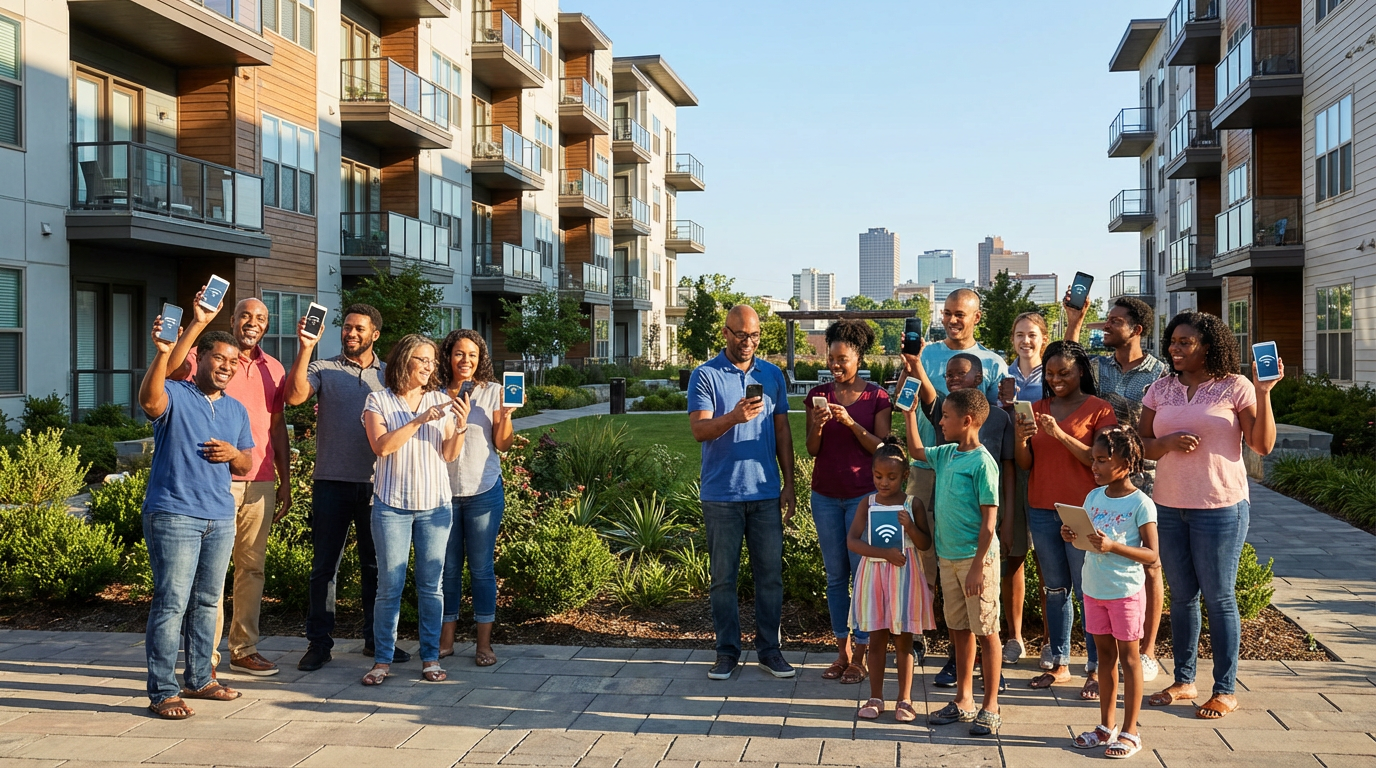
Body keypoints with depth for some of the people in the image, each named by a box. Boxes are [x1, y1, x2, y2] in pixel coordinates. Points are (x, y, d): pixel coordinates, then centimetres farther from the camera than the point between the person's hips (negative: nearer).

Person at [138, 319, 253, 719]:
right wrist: (162, 354, -42)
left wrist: (234, 454, -4)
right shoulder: (175, 396, -4)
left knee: (206, 602, 14)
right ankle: (162, 692, -2)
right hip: (174, 516, -7)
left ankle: (199, 679, 25)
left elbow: (248, 464, 19)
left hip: (221, 518, 7)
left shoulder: (236, 411, 17)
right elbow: (149, 400, -29)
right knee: (171, 604, -7)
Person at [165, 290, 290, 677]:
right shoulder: (208, 357, -1)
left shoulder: (273, 369, 13)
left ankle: (244, 649, 18)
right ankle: (206, 653, 5)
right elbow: (171, 370, -23)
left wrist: (285, 481, 16)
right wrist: (198, 323, -29)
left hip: (261, 483, 5)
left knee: (252, 566, 9)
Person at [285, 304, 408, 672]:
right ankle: (319, 642, 11)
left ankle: (376, 638, 20)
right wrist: (305, 349, -21)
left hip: (376, 482, 2)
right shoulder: (323, 369, 5)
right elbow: (294, 396, -14)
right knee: (324, 564, 3)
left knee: (376, 563, 9)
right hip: (331, 480, -1)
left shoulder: (389, 375, 11)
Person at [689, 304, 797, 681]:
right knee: (723, 577, 4)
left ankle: (769, 649, 16)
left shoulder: (772, 375, 10)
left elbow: (782, 431, 13)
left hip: (766, 493, 3)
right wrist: (734, 417, -30)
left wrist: (788, 484, 8)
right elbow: (699, 430, -12)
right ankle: (727, 651, 15)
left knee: (771, 574, 6)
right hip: (721, 494, -3)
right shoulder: (705, 376, -2)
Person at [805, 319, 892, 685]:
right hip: (826, 494, 3)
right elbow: (812, 450, 4)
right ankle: (842, 651, 15)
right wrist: (817, 426, -16)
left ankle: (860, 656, 5)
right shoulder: (819, 395, 6)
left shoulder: (877, 397, -2)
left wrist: (851, 423, -20)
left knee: (863, 573, -3)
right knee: (835, 575, 7)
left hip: (863, 494, -3)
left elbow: (881, 447, -7)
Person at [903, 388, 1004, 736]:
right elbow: (916, 450, 29)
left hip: (975, 559, -8)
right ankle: (964, 700, 25)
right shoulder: (946, 454, 7)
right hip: (948, 557, 8)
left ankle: (990, 707, 12)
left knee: (986, 632, 3)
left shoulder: (982, 462, -15)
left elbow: (989, 520, -16)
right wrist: (909, 412, 21)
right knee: (959, 630, 15)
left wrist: (978, 566, -19)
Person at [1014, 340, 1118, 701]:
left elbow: (1101, 460, -12)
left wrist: (1061, 434, -20)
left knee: (1088, 591, -3)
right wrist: (1020, 439, -13)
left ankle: (1096, 670, 3)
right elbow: (1025, 464, 8)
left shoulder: (1098, 409, -1)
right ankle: (1060, 664, 17)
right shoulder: (1037, 408, 11)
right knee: (1055, 589, 10)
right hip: (1042, 510, 5)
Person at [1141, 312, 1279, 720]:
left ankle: (1226, 690, 12)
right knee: (1182, 595, 12)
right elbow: (1143, 445, 8)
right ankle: (1184, 680, 24)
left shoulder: (1235, 387, -5)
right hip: (1169, 506, 4)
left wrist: (1264, 394, -18)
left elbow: (1263, 445, -9)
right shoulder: (1161, 389, 7)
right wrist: (1169, 442, -13)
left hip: (1220, 507, -4)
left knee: (1219, 597, 1)